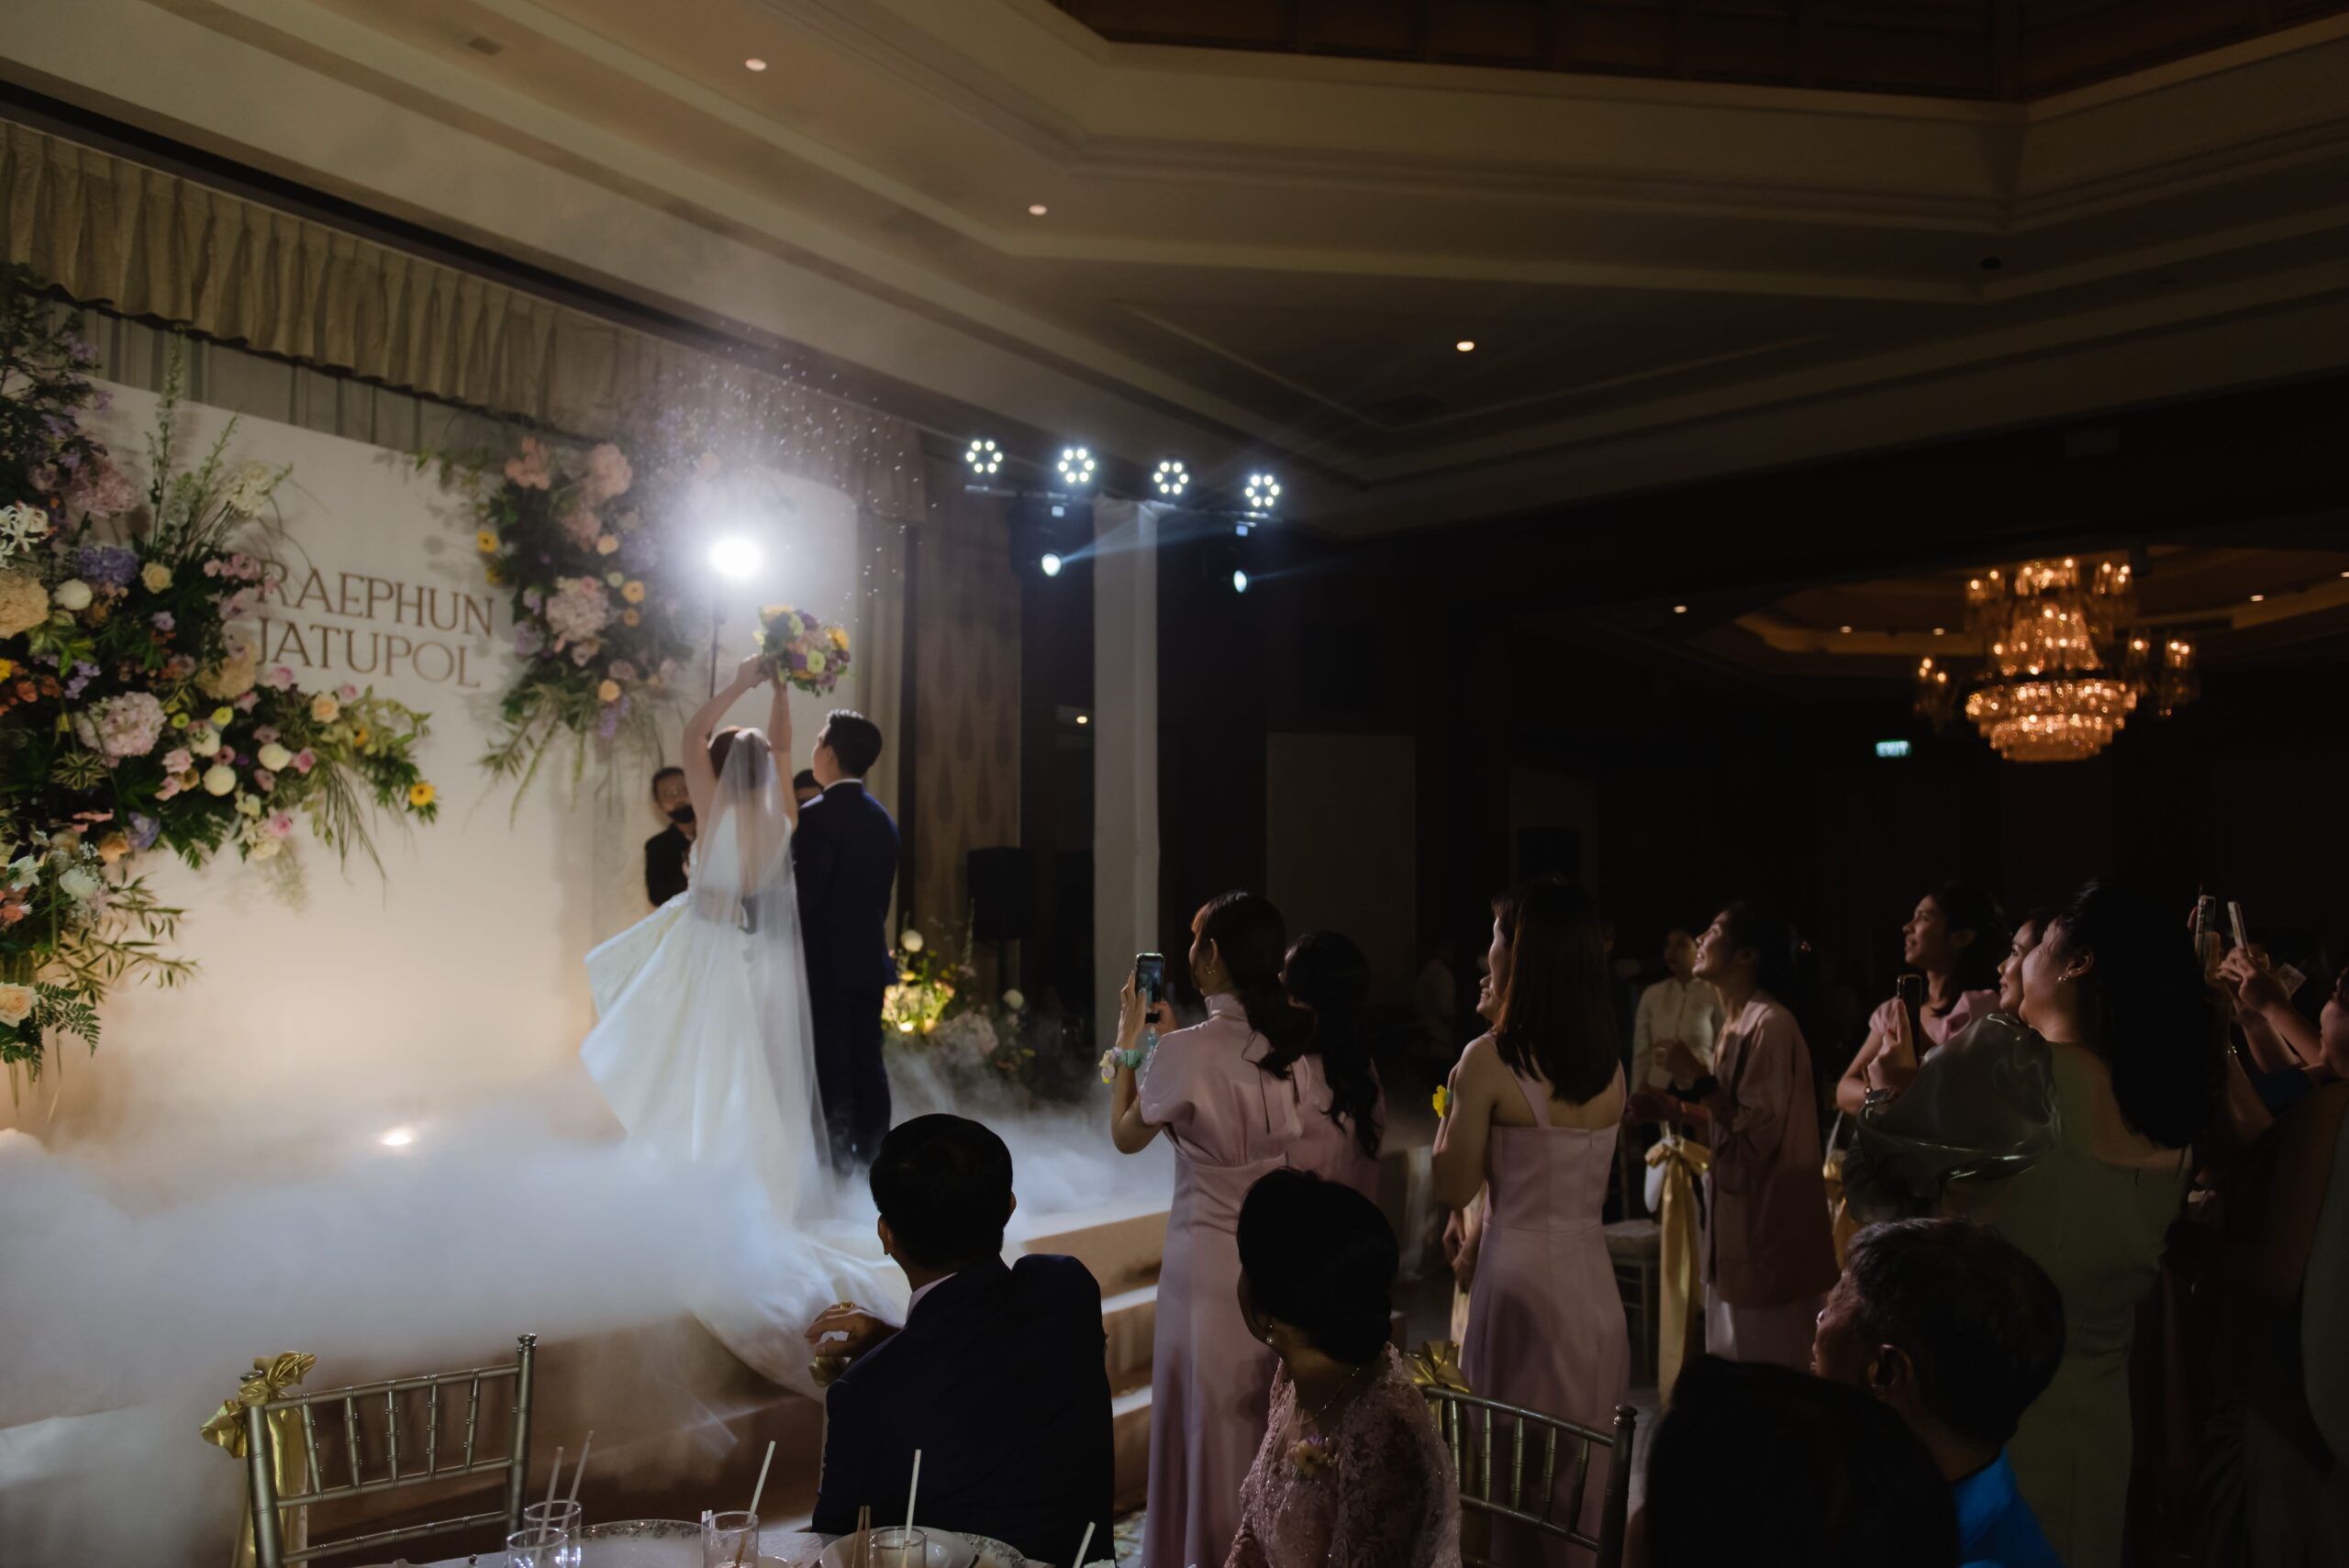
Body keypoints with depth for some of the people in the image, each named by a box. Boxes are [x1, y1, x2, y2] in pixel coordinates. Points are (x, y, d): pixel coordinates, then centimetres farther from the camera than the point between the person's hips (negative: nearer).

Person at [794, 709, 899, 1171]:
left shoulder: (818, 815, -14)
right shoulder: (883, 818, 9)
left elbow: (804, 894, -18)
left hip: (825, 961, -7)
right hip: (870, 958, 7)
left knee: (831, 1062, -1)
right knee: (867, 1058, 11)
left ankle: (836, 1154, 3)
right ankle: (871, 1148, 17)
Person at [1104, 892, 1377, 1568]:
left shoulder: (1189, 1052, -18)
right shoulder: (1306, 1045, -4)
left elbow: (1126, 1136, -1)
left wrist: (1128, 1044, 10)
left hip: (1212, 1259, -5)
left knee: (1212, 1426, 12)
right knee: (1280, 1428, 20)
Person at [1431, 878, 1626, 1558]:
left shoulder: (1490, 1059, -16)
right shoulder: (1610, 1065, 2)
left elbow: (1455, 1189, -11)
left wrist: (1452, 1103, 3)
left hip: (1520, 1269, -6)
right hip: (1589, 1270, 6)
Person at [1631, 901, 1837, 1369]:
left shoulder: (1770, 1024, -18)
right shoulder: (1737, 1025, 11)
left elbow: (1758, 1134, -22)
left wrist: (1696, 1078, -19)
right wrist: (1674, 1109, 8)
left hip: (1768, 1231, -9)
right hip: (1738, 1228, 9)